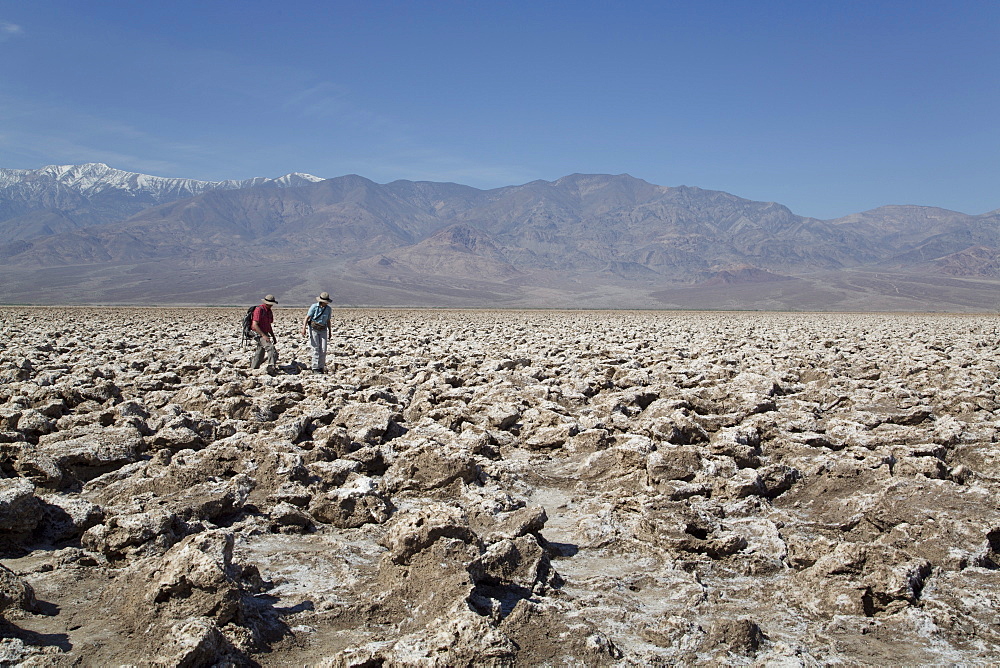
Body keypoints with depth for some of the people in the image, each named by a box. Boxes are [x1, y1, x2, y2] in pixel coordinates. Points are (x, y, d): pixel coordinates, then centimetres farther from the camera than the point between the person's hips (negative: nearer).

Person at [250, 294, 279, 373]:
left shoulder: (269, 311, 14)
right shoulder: (259, 310, -14)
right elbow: (255, 325, -20)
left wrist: (273, 336, 17)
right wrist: (264, 335, -26)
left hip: (264, 334, 9)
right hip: (258, 334, -9)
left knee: (259, 354, 13)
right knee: (271, 348, -26)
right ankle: (272, 366, -35)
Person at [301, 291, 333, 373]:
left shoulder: (328, 309, 3)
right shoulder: (314, 307, -9)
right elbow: (307, 317, -10)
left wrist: (329, 332, 18)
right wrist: (304, 328, -20)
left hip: (323, 330, 4)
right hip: (313, 329, -4)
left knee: (323, 349, -3)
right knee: (316, 349, -8)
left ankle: (321, 367, 6)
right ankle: (315, 368, -4)